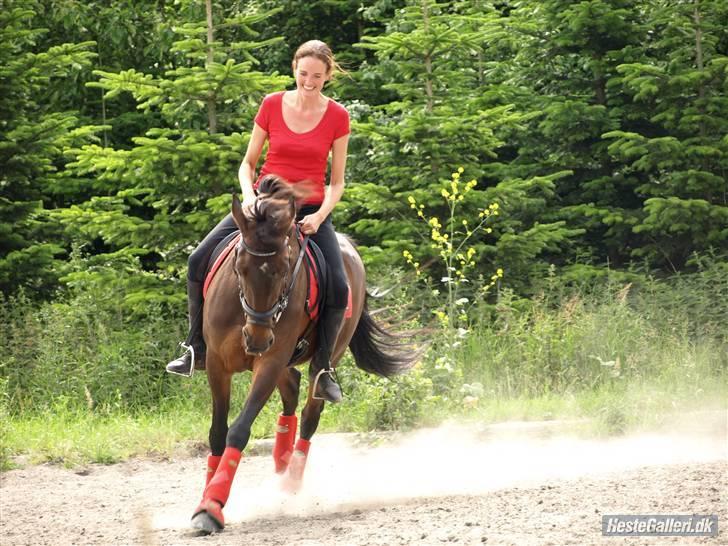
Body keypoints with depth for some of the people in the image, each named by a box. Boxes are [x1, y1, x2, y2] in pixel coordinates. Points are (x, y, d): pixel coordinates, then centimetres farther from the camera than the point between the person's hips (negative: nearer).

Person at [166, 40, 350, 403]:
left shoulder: (337, 117, -3)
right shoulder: (272, 106, -1)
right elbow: (248, 162, 7)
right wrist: (249, 195, -13)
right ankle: (197, 349, 1)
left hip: (311, 210, -1)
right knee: (200, 260, -14)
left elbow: (336, 182, 2)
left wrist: (320, 216, -15)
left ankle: (322, 369, -3)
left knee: (339, 288, -21)